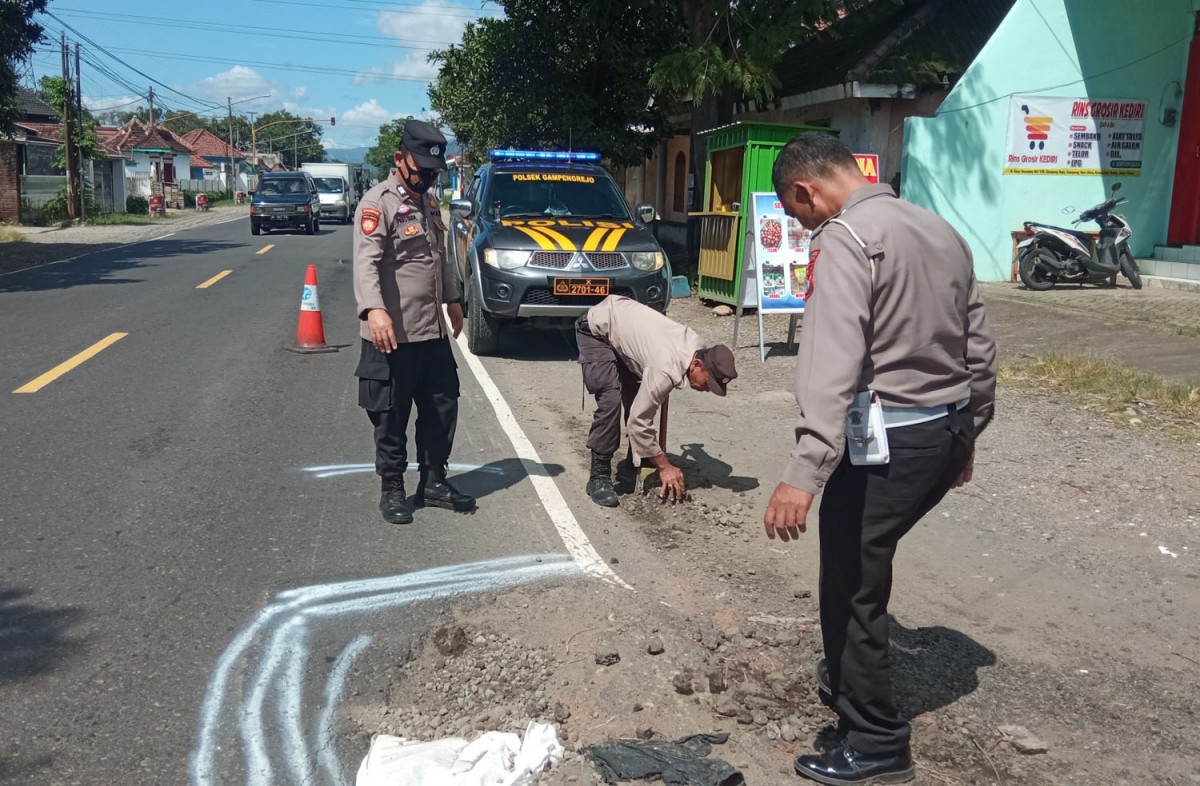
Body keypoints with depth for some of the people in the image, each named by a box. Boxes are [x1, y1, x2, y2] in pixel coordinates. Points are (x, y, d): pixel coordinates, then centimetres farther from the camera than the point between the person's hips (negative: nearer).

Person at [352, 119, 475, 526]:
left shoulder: (426, 204, 16)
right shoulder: (378, 202, -12)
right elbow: (365, 261, -24)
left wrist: (452, 298, 27)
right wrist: (373, 309, -38)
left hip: (433, 331, 8)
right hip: (393, 335, -8)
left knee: (442, 407, 14)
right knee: (392, 417, 3)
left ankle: (434, 481, 27)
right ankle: (392, 490, 16)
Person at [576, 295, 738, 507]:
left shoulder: (698, 347, -10)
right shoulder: (666, 370, -35)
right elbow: (639, 420, -27)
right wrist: (664, 467, -19)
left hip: (620, 317, 9)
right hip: (596, 329, -9)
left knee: (636, 399, 8)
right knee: (611, 400, -22)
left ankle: (636, 465, 23)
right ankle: (599, 477, -15)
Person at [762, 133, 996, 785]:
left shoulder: (843, 240, -14)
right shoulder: (940, 230, 12)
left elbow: (832, 366, -27)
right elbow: (980, 349, 15)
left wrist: (803, 475, -31)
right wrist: (967, 435, 25)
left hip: (886, 441, -9)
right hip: (947, 433, 9)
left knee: (853, 587, 4)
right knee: (860, 564, 25)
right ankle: (846, 678, 43)